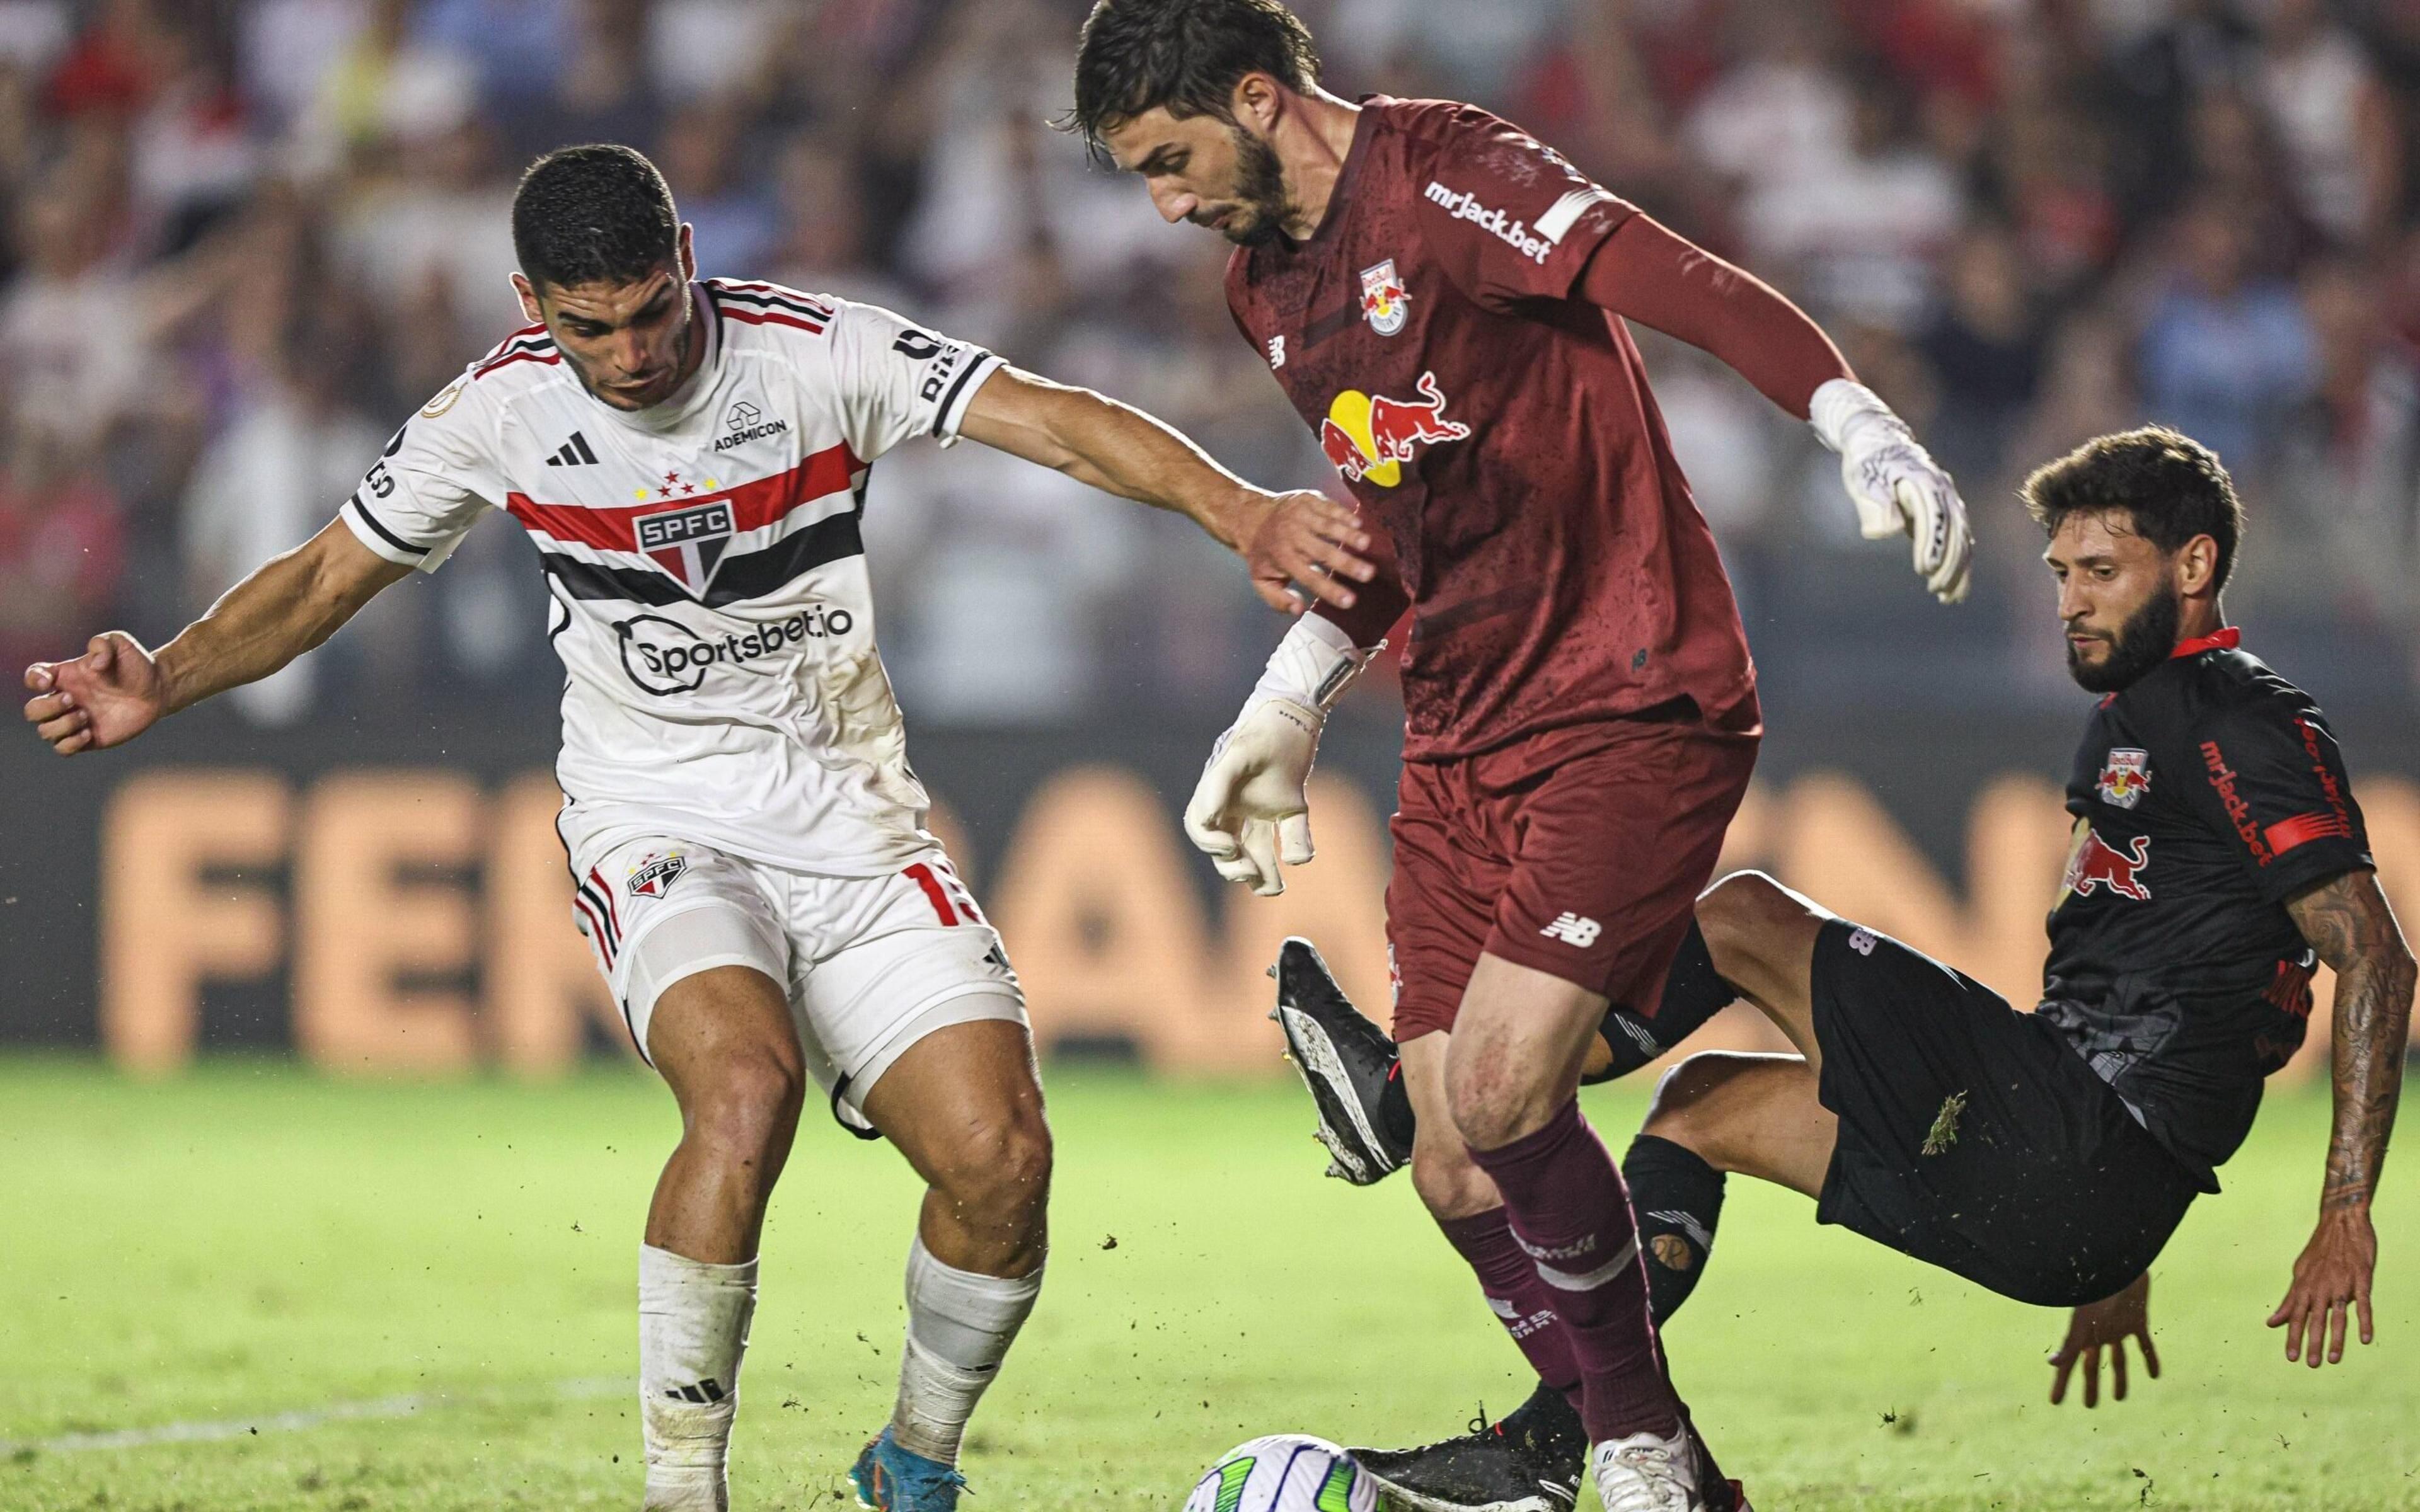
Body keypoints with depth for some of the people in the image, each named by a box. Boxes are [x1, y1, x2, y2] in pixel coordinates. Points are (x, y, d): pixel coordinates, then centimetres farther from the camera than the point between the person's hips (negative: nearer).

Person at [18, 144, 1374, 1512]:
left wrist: (1241, 511, -34)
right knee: (746, 1083, -33)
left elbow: (1057, 420, -19)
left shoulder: (820, 354, -11)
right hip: (660, 829, -1)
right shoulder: (501, 412, -5)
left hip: (853, 822, 1)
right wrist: (165, 682, -10)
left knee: (1001, 1155, -15)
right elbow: (327, 580, 7)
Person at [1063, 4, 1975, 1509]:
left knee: (1499, 1095, -20)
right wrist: (1287, 711, 29)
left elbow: (1704, 293, -24)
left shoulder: (1444, 176, -12)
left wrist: (1865, 431, -38)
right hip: (1459, 748, 8)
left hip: (1636, 710, -8)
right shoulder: (1267, 289, 15)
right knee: (1457, 1172, -1)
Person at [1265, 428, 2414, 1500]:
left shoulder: (2240, 725, -8)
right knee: (1703, 1104, 20)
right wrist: (2120, 1266, 29)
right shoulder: (2135, 714, 23)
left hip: (2073, 1153, -10)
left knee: (1742, 917, -7)